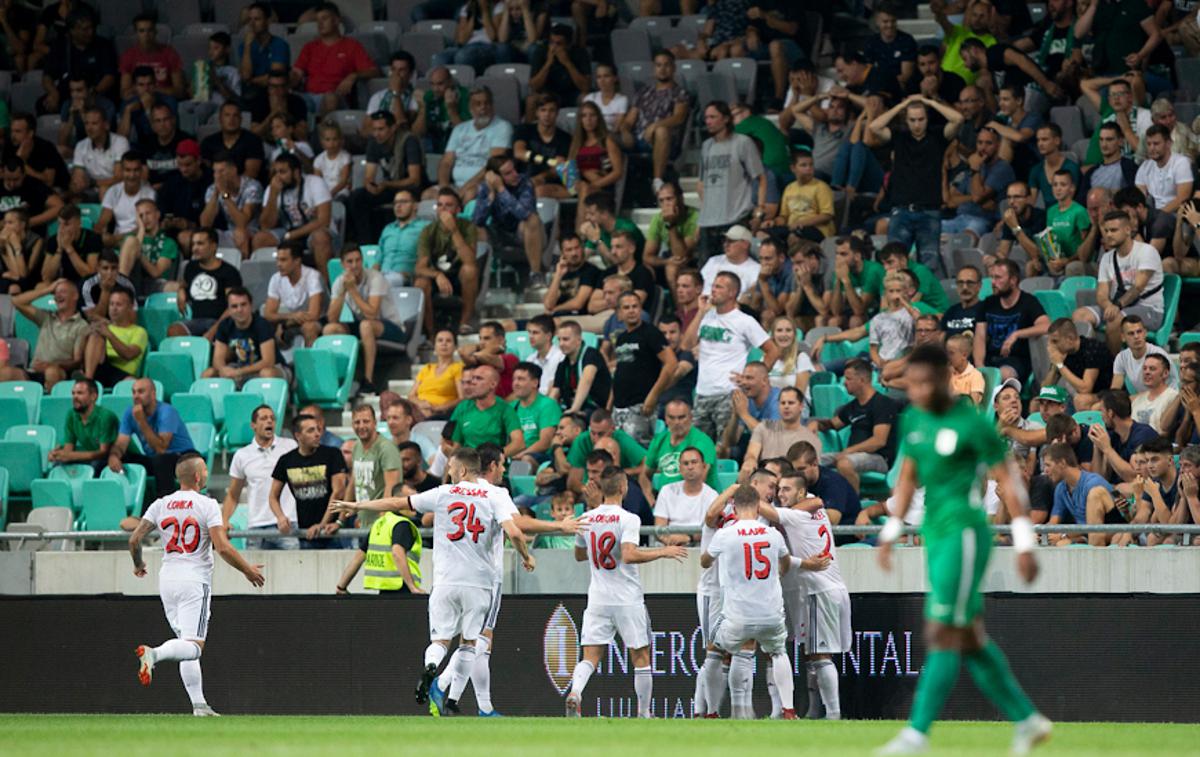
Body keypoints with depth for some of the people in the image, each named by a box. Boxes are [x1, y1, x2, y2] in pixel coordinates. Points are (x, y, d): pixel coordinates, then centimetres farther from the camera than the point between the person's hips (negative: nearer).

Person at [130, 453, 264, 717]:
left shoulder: (160, 505, 7)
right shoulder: (207, 505, -7)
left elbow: (134, 539, 3)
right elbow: (222, 547, -15)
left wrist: (138, 564, 24)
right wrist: (248, 570, -1)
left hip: (167, 578, 6)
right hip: (195, 580, -6)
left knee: (188, 645, 13)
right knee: (194, 645, -11)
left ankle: (199, 704, 8)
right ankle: (154, 654, -38)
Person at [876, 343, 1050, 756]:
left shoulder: (973, 424, -12)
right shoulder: (914, 419, 9)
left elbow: (1008, 482, -9)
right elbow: (908, 478, 19)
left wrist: (1025, 546, -10)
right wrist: (889, 534, 15)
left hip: (965, 534, -8)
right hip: (936, 536, 8)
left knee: (943, 635, -11)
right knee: (970, 641, 9)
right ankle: (1027, 721, 19)